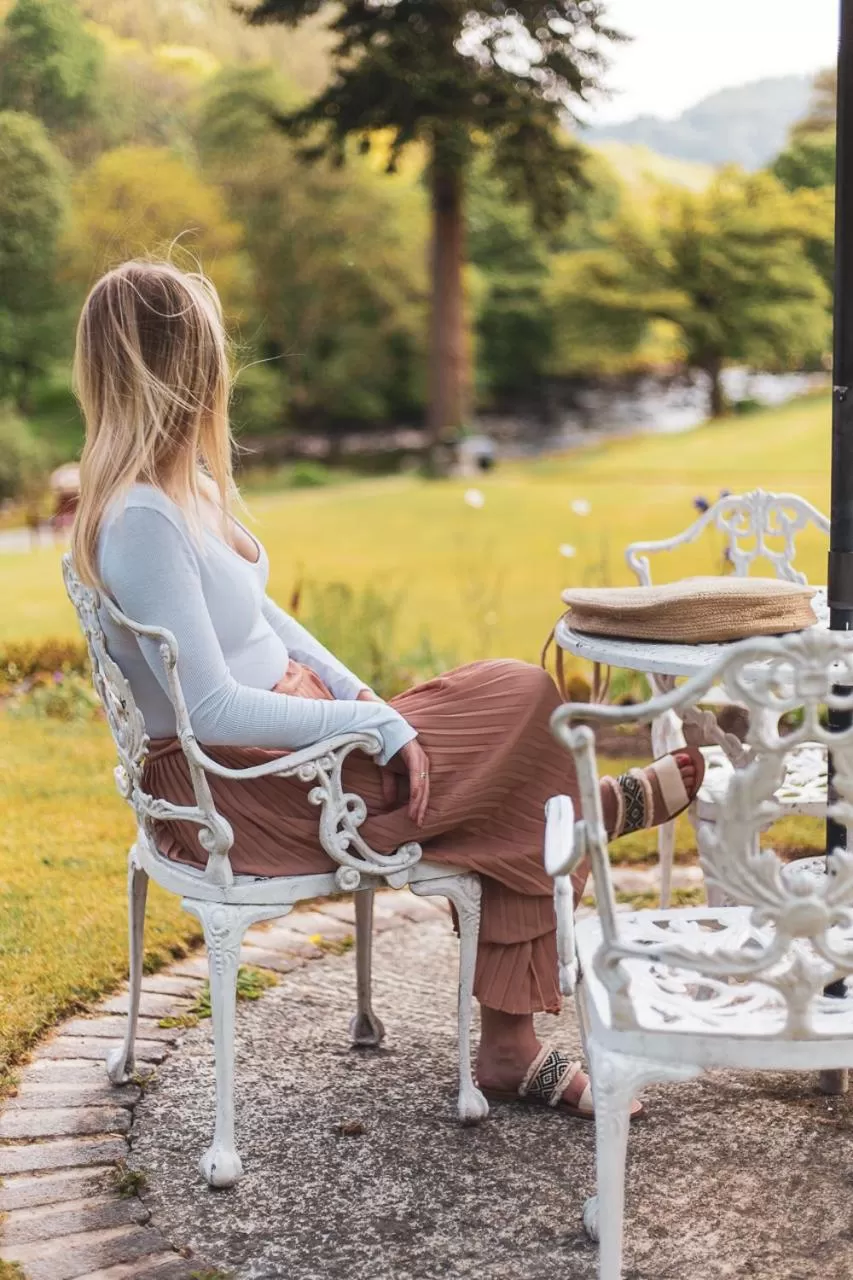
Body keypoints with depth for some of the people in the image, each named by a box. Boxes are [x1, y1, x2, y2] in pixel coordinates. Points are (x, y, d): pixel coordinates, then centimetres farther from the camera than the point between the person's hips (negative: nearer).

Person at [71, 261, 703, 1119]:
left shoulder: (182, 488, 6)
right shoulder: (140, 521, -24)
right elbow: (211, 709, -25)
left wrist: (367, 701, -1)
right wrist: (371, 722, -17)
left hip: (286, 734, 10)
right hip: (235, 789, -10)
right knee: (525, 705, -10)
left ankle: (509, 1046, 5)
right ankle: (595, 809, 28)